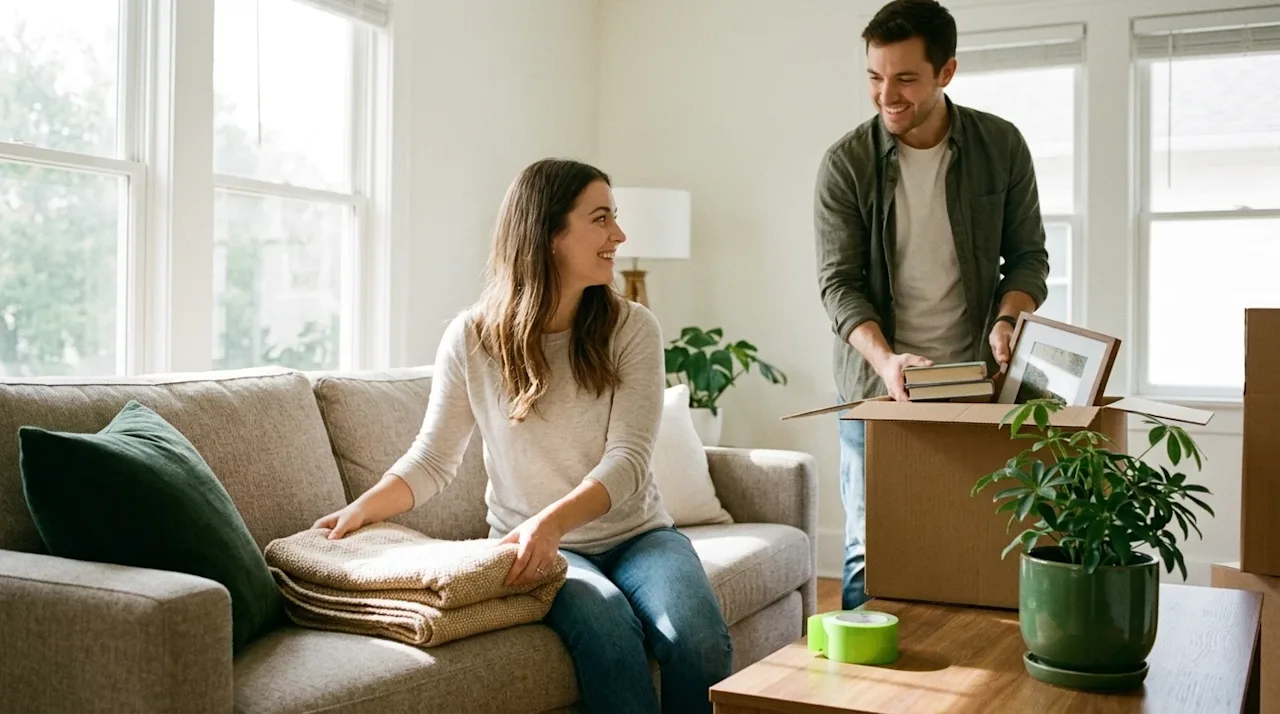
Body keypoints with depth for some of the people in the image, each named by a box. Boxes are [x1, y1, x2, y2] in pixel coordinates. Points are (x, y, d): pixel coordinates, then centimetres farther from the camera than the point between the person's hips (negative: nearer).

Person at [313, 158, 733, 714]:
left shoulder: (631, 329, -6)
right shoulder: (472, 338, -5)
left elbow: (627, 458, -15)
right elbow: (433, 460, 1)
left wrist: (552, 521, -32)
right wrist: (361, 510, -17)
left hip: (635, 533, 2)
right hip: (534, 545, -1)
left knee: (700, 640, -27)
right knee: (609, 631, -32)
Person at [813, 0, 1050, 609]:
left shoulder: (1002, 147, 1)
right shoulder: (845, 164, -3)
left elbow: (1028, 255, 7)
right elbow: (838, 283, -6)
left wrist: (1008, 320, -13)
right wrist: (885, 359, -22)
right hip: (876, 385, -1)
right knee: (870, 555, 2)